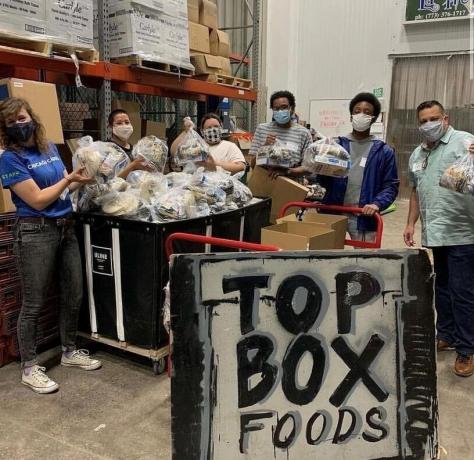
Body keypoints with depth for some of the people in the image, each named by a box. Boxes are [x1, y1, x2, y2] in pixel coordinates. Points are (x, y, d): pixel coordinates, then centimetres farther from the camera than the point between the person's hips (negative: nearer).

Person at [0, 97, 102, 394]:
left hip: (66, 227, 7)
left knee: (74, 295, 14)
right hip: (36, 232, -7)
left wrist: (81, 179, 3)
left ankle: (70, 351, 32)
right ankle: (30, 368, 17)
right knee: (34, 303, 2)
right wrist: (69, 179, -12)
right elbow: (38, 200, -15)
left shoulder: (50, 148, 10)